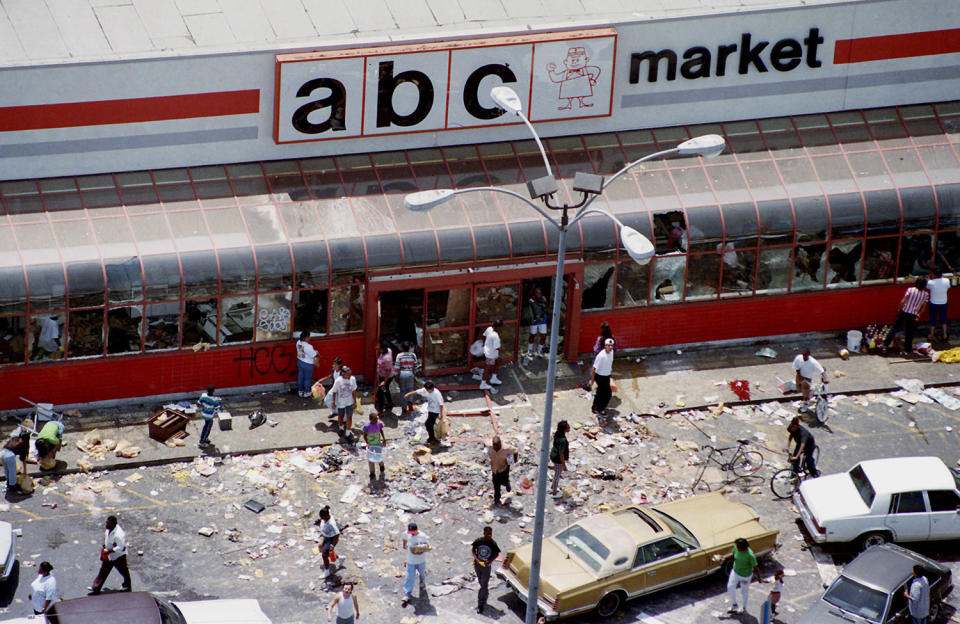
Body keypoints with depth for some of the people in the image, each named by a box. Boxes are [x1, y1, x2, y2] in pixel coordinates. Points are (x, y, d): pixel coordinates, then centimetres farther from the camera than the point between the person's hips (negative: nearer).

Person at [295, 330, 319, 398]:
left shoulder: (298, 343, -10)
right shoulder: (308, 346, -32)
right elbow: (314, 355, -20)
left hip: (299, 362, 7)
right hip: (307, 364, -7)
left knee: (300, 376, 23)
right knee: (307, 378, 15)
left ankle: (300, 391, 38)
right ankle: (306, 392, 31)